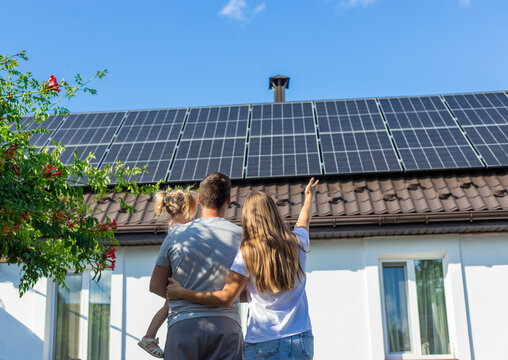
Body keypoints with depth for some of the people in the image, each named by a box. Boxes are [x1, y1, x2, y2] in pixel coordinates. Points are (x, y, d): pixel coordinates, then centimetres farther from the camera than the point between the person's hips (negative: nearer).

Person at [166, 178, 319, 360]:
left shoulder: (247, 253, -9)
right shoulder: (296, 244, 4)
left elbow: (226, 297, -9)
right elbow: (303, 222, 28)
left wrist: (181, 292, 0)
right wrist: (309, 196, 49)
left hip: (263, 343, -4)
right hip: (301, 340, 4)